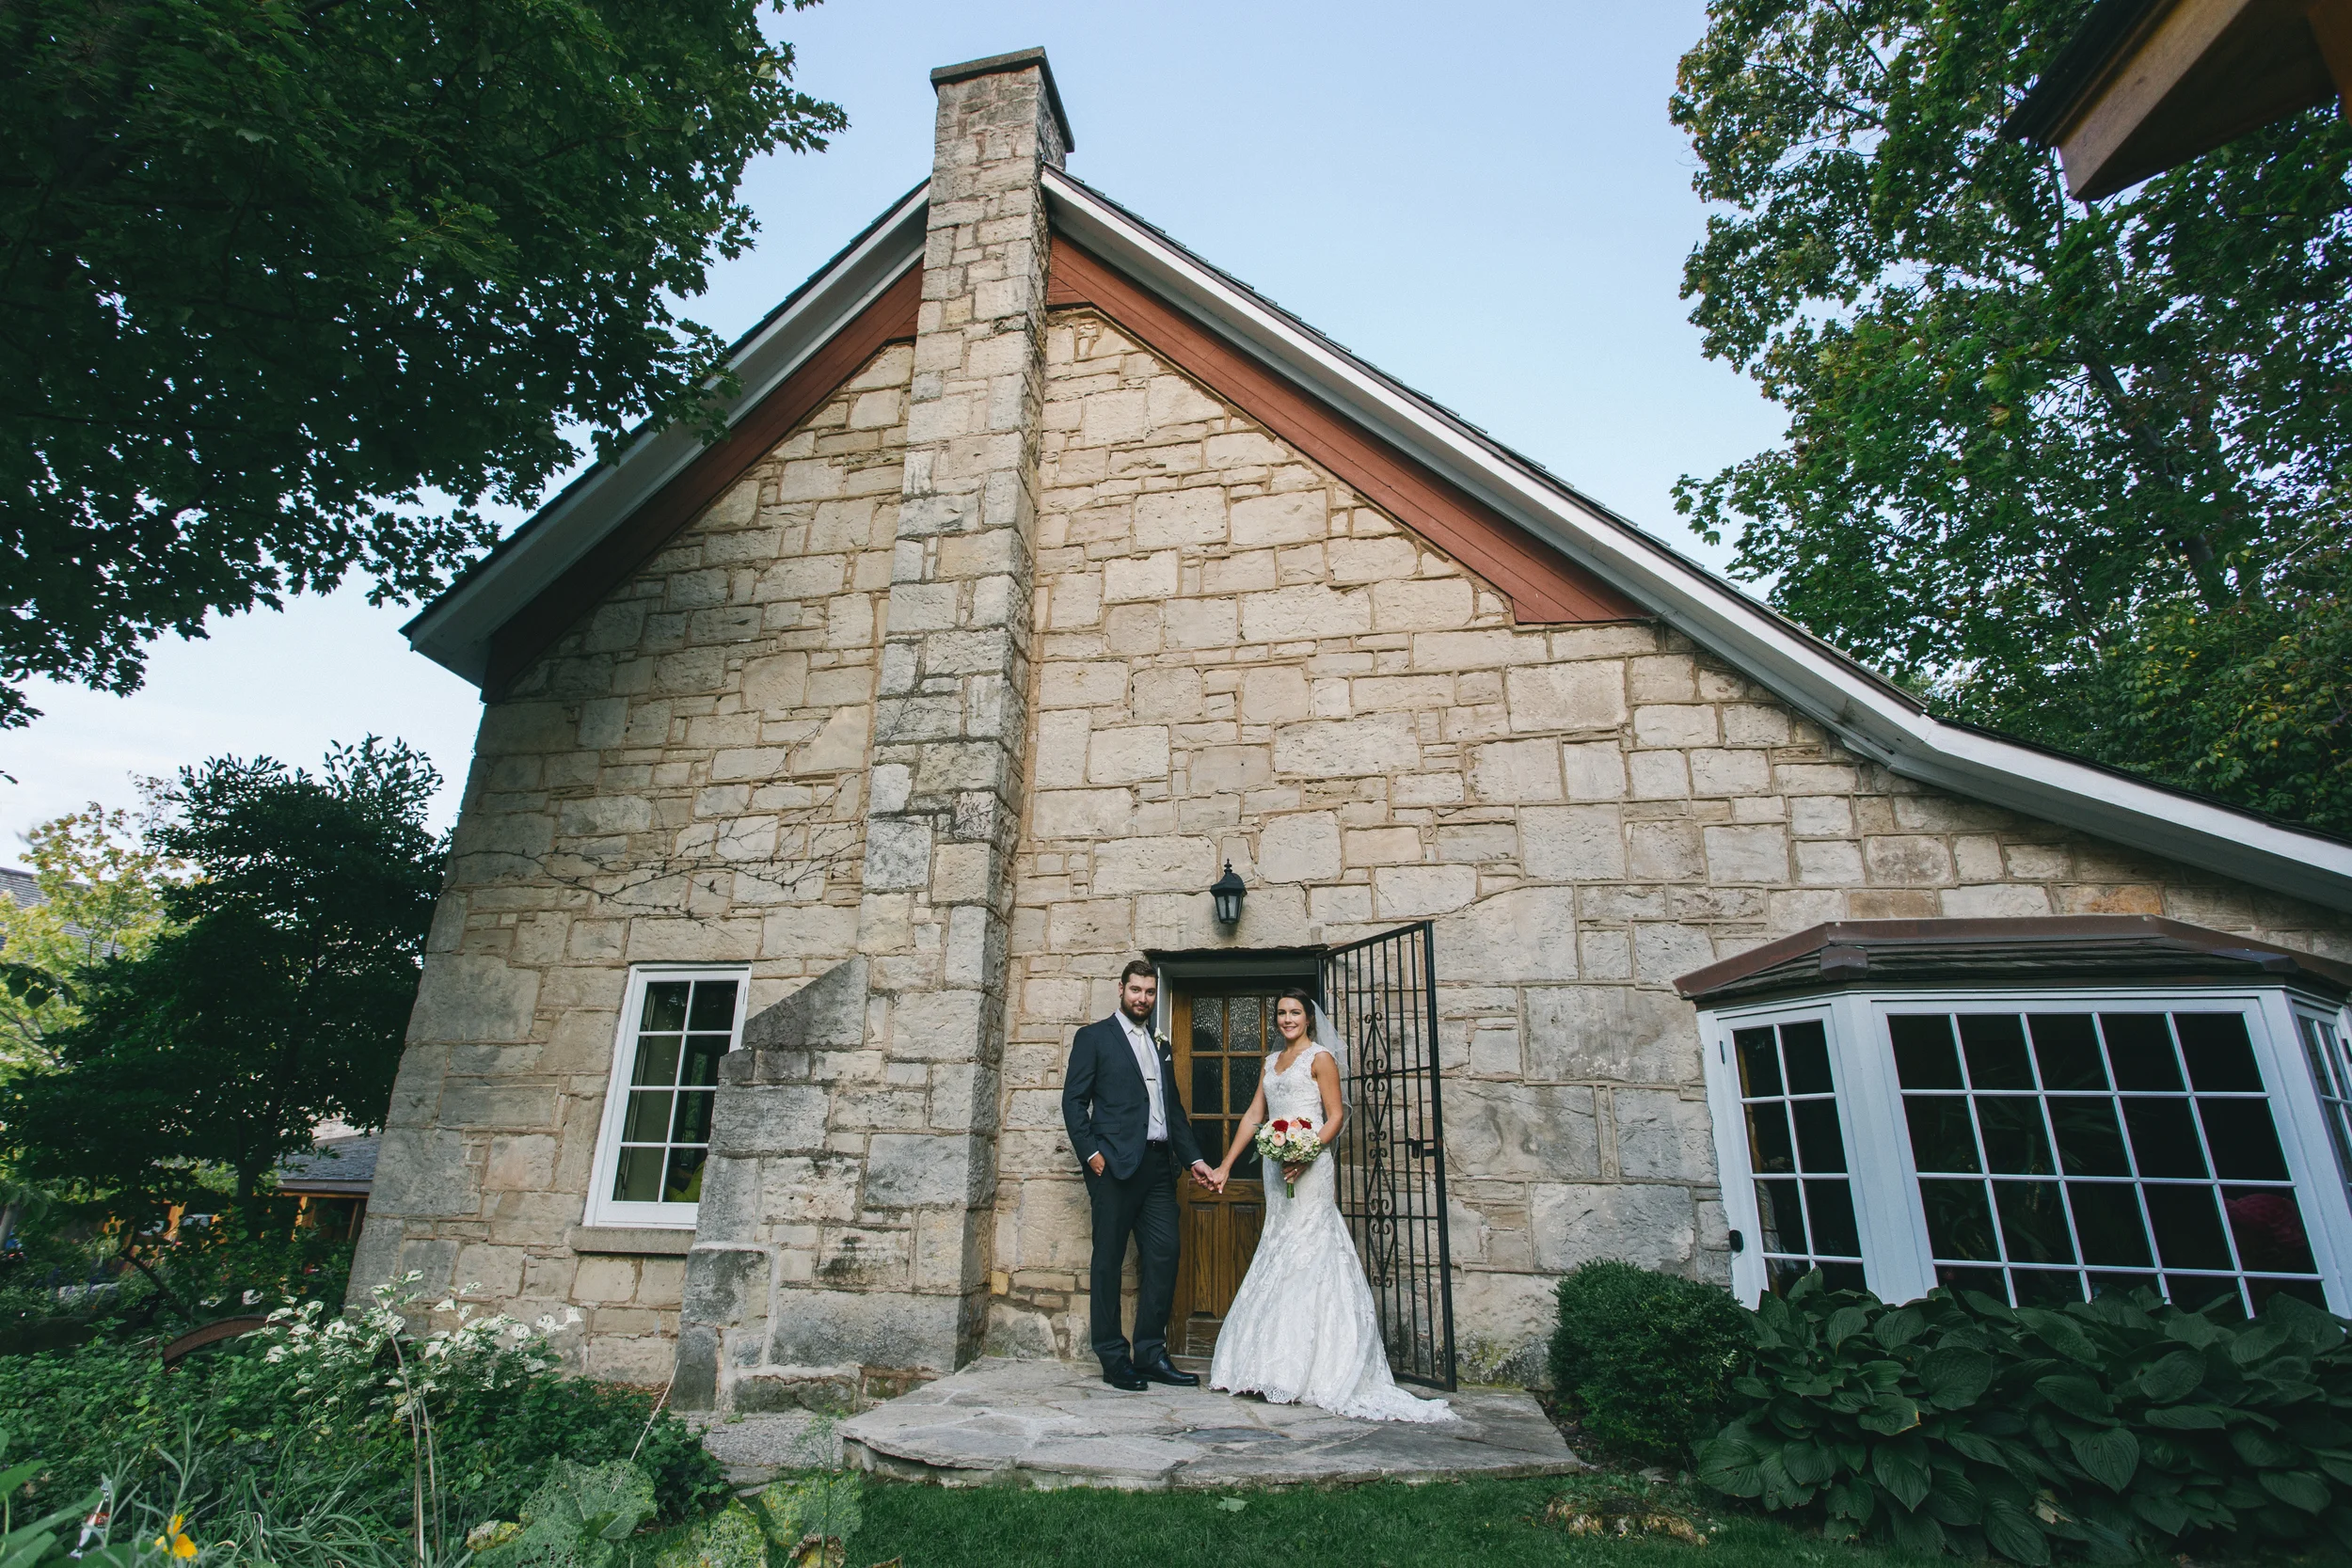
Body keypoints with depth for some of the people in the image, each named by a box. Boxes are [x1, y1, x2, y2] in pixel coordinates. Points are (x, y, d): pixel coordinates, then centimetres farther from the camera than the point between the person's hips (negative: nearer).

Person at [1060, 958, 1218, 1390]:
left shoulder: (1161, 1046, 21)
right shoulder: (1094, 1037, 3)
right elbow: (1073, 1100, -3)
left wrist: (1193, 1158, 14)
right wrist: (1091, 1153, -12)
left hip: (1158, 1166, 6)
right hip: (1115, 1165, -6)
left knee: (1164, 1254, 2)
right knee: (1109, 1261, 2)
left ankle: (1150, 1354, 12)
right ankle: (1114, 1359, 11)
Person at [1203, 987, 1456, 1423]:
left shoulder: (1320, 1057, -2)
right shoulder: (1271, 1062, 18)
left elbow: (1335, 1114, -8)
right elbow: (1253, 1117, 18)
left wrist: (1306, 1156, -21)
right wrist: (1225, 1166, 14)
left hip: (1309, 1168, -7)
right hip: (1276, 1167, 7)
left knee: (1305, 1251, -6)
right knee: (1279, 1253, 7)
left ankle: (1306, 1371, 0)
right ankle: (1276, 1367, 13)